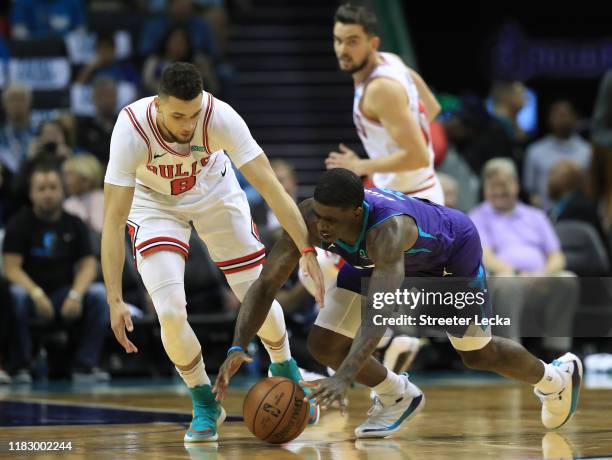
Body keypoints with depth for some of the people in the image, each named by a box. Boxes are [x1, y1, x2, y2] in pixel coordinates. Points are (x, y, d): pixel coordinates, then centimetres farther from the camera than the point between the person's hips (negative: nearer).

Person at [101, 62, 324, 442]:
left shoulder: (220, 116, -35)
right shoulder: (132, 129, -37)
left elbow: (270, 186, -33)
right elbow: (113, 221, -35)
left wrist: (308, 252, -40)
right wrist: (115, 301, -41)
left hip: (214, 193, 1)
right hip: (154, 203, -1)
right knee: (171, 311, -17)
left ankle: (284, 369, 36)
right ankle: (205, 404, 8)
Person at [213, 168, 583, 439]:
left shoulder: (388, 229, -48)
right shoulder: (308, 219, -33)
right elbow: (266, 284, -29)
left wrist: (345, 377, -71)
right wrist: (238, 347, -45)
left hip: (451, 250, -5)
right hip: (371, 259, 5)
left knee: (479, 355, 10)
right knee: (324, 344, -10)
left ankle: (556, 377, 43)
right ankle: (399, 398, 18)